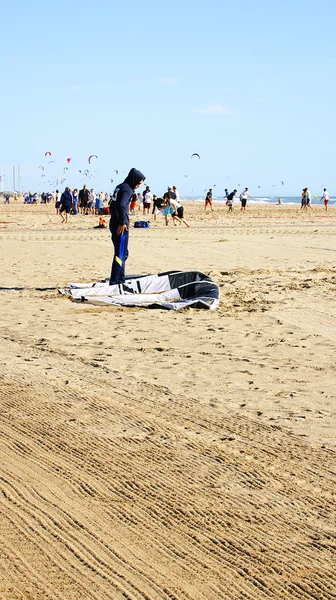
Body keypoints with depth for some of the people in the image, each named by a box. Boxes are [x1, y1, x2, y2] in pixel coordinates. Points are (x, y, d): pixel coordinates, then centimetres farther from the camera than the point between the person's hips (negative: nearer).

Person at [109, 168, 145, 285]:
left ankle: (121, 280, 24)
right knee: (120, 254, -6)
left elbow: (112, 205, 22)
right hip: (121, 227, -9)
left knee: (123, 254, 18)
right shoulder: (127, 189, -13)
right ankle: (114, 282, -8)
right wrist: (122, 223, -19)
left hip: (114, 224, 9)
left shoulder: (119, 187, 16)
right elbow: (121, 206, -27)